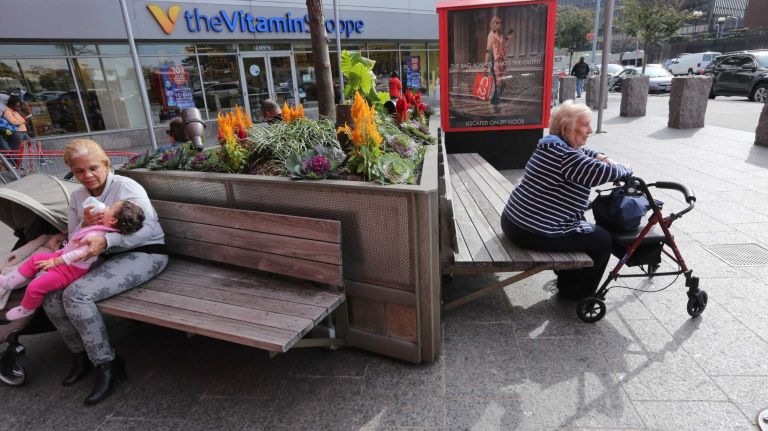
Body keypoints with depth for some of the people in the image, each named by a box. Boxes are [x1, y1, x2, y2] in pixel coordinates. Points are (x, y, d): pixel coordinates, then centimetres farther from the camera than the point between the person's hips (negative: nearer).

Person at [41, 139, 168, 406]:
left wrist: (106, 241, -34)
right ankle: (81, 354, 12)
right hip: (106, 257, 7)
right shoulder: (77, 197, 12)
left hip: (144, 254, -7)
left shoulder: (126, 187, -9)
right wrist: (84, 224, -11)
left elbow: (148, 228, -20)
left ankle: (106, 364, -9)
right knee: (50, 293, -10)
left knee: (76, 294, -24)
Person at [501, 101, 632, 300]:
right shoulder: (564, 155, -21)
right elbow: (603, 172, -24)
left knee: (583, 223, 33)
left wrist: (601, 156, 9)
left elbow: (581, 152, 30)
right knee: (603, 240, 6)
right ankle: (576, 293, 23)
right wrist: (625, 170, -1)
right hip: (534, 233, -11)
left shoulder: (550, 143, 12)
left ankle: (568, 282, 45)